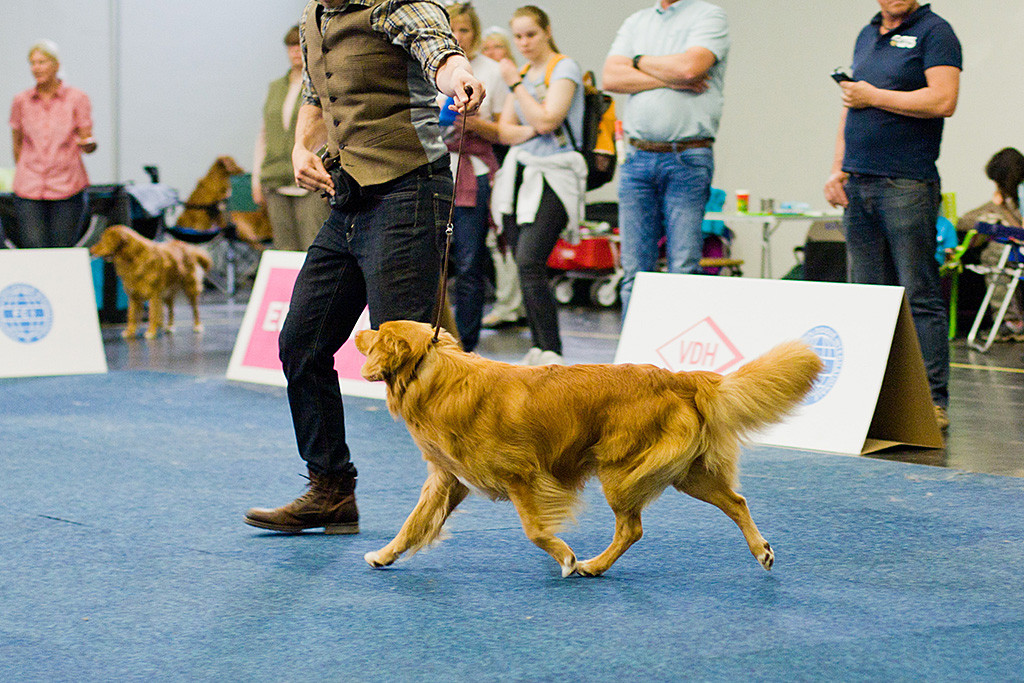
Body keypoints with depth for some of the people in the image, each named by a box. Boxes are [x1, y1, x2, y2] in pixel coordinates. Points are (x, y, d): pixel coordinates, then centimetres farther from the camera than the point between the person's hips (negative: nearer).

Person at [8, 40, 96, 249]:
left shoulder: (77, 99, 1)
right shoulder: (21, 102, 6)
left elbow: (87, 143, -1)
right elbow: (17, 143, 15)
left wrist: (88, 144, -22)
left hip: (67, 189, -1)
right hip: (28, 191, 1)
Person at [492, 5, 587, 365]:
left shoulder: (564, 69, -4)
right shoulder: (522, 74, 17)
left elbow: (546, 119, -16)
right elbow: (504, 131, 13)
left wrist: (516, 84, -9)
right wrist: (530, 131, -7)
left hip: (552, 177, -7)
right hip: (518, 173, 7)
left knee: (530, 262, -20)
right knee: (524, 268, 4)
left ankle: (551, 352, -19)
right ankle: (538, 349, 11)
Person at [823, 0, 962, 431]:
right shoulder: (867, 35, 19)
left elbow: (943, 100, -16)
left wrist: (874, 96, -9)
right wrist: (839, 168, 14)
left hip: (907, 184, -7)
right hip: (858, 182, 7)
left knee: (920, 295, -5)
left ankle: (933, 400, -2)